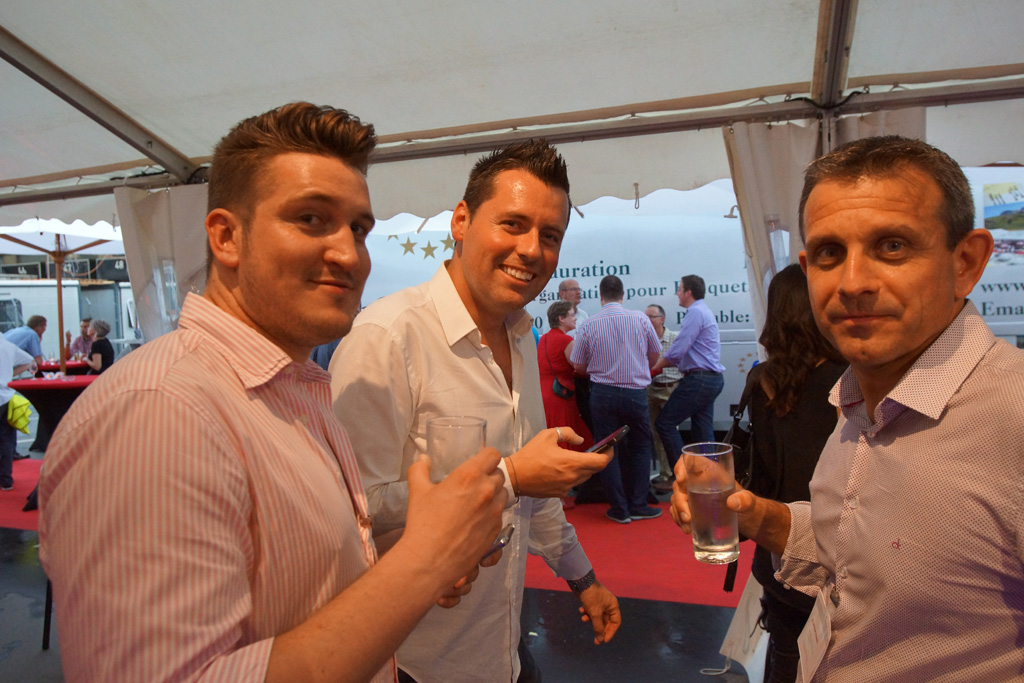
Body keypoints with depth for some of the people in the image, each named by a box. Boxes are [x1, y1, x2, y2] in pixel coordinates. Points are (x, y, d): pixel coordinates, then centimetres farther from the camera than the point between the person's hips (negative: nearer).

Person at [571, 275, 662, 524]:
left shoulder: (588, 325, -6)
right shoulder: (640, 319, -3)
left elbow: (578, 366, 1)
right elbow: (655, 356, 9)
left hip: (603, 393, -1)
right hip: (636, 392, 1)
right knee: (640, 448, 16)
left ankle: (619, 509, 14)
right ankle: (638, 506, 18)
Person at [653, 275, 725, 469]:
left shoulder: (695, 312, -13)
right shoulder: (704, 311, 20)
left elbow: (676, 351, -19)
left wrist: (654, 368, -5)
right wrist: (663, 364, 15)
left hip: (699, 379, -10)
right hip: (712, 378, 10)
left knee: (664, 423, -6)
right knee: (703, 432, 11)